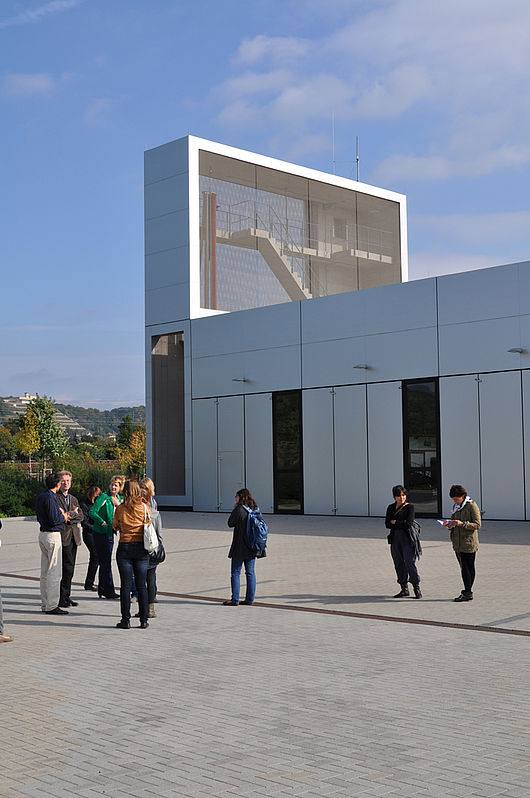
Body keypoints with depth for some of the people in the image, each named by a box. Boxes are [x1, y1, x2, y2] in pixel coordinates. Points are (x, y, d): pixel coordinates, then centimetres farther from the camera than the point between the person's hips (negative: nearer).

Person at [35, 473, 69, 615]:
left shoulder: (40, 497, 13)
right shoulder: (50, 498, -17)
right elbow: (54, 520, -22)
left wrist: (59, 514, 13)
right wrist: (63, 516, -3)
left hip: (43, 533, 10)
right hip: (52, 535, -10)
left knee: (45, 572, 13)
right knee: (54, 572, -6)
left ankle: (45, 604, 19)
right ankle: (52, 606, -5)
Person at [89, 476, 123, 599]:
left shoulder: (119, 499, 11)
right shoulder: (103, 497, -12)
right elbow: (92, 512, -17)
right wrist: (102, 522, -21)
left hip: (110, 533, 7)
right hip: (100, 533, -7)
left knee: (105, 562, 12)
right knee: (105, 562, -5)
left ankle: (102, 589, 20)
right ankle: (109, 590, 0)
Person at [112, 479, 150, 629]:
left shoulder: (120, 509, -6)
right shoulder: (145, 507, -4)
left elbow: (115, 527, 8)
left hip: (125, 548, -1)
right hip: (142, 549, 1)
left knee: (125, 585, 3)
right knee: (141, 585, 7)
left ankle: (126, 620, 4)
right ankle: (144, 620, 9)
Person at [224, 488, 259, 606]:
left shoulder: (239, 509, -15)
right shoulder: (255, 510, 5)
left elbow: (230, 523, -6)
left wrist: (234, 509, 1)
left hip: (240, 547, -6)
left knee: (235, 573, 1)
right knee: (250, 572, 10)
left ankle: (235, 600, 1)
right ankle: (250, 599, 12)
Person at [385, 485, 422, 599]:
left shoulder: (410, 507, -3)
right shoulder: (391, 508, 12)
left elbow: (408, 523, -14)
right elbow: (387, 524, 2)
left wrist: (395, 522, -3)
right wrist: (401, 525, -8)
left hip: (407, 539, -5)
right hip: (395, 539, 5)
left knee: (410, 563, -10)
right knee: (399, 564, 6)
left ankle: (416, 588, 3)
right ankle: (404, 589, 14)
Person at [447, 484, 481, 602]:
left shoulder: (472, 506, -8)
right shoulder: (456, 506, 15)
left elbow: (477, 525, -12)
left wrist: (462, 523, -22)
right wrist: (451, 525, 1)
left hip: (469, 542, -7)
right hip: (457, 542, 7)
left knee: (468, 567, -7)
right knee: (463, 567, 8)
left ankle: (468, 593, -6)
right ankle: (467, 591, 13)